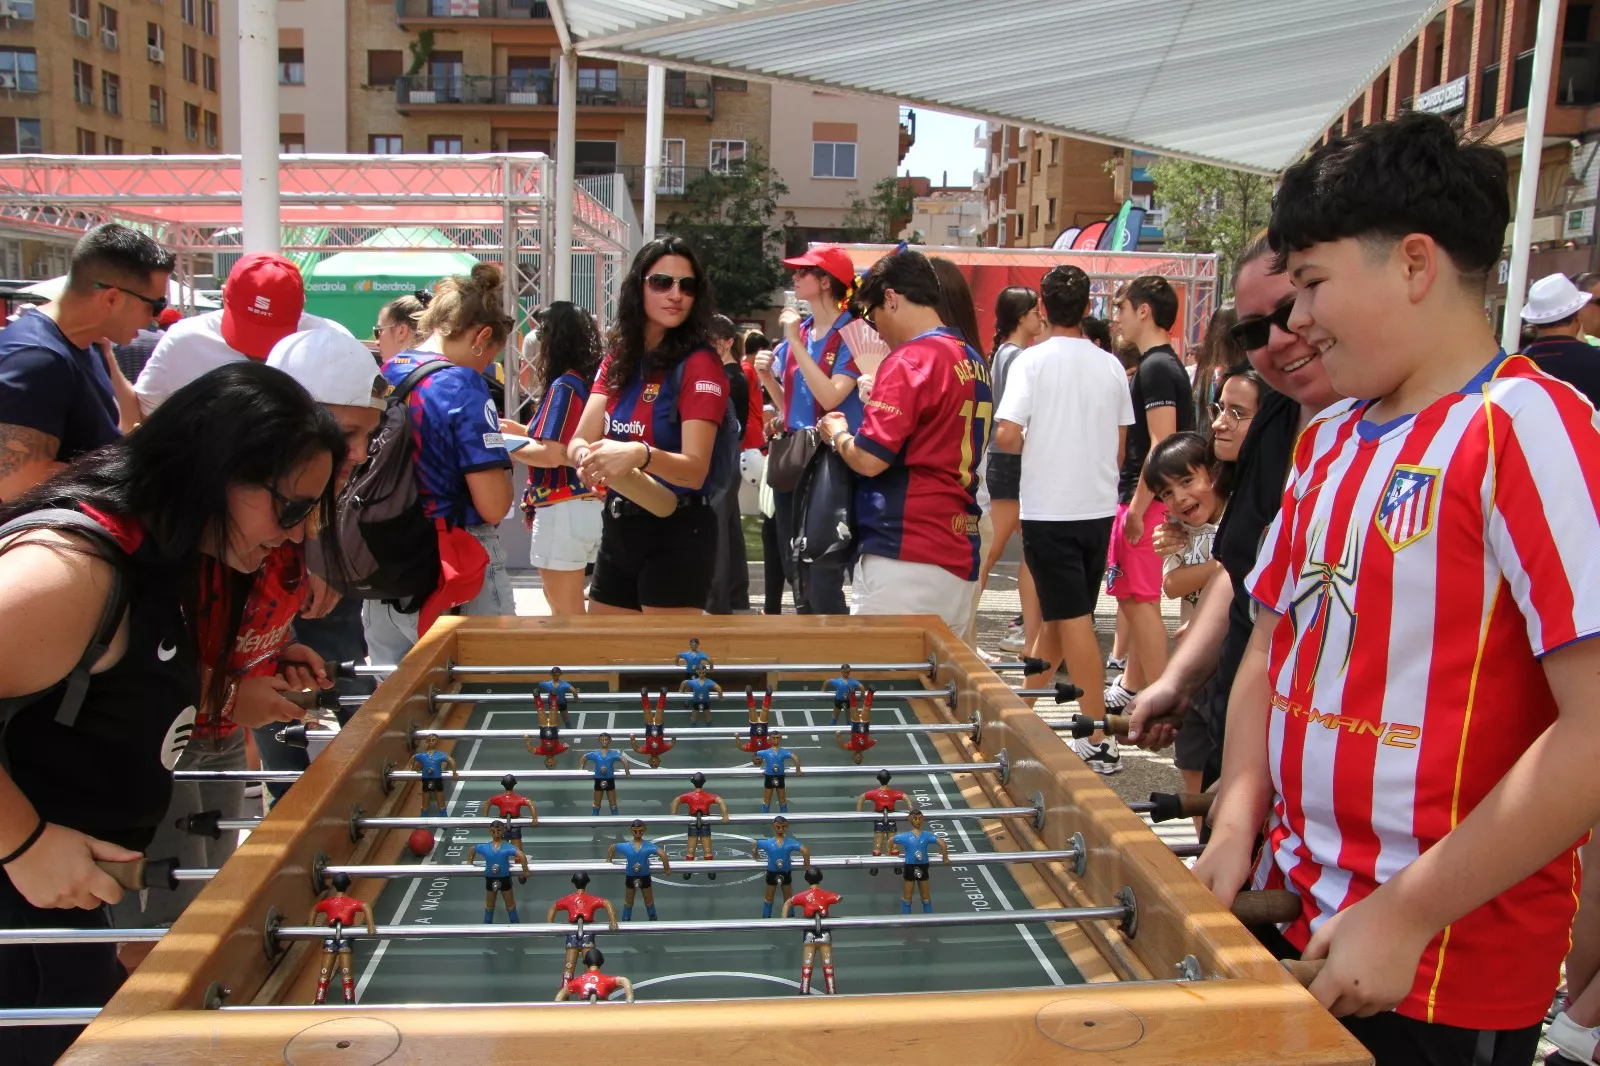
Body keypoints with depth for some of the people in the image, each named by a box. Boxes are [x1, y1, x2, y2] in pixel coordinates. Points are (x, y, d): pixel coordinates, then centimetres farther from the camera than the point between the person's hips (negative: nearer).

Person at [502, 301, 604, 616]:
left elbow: (552, 455, -20)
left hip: (564, 510, -9)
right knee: (569, 607, 18)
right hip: (589, 506, 9)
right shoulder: (588, 381, 11)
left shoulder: (563, 386, -13)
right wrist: (522, 429, 21)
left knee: (565, 614, 1)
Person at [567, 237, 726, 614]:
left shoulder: (699, 364, -13)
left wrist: (640, 454, -39)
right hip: (618, 527, 7)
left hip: (677, 534, -6)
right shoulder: (617, 358, 7)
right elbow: (580, 440, -1)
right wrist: (588, 457, -24)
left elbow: (695, 470, -20)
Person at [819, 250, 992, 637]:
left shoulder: (909, 360, -12)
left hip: (905, 558, -8)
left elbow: (870, 459, -16)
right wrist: (882, 400, 19)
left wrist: (837, 434, 4)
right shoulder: (974, 362, 13)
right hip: (959, 558, 9)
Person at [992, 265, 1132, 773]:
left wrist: (1030, 441, 4)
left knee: (1073, 619, -3)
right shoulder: (1110, 366, 5)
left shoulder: (1032, 361, -9)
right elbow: (1121, 446, 10)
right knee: (1059, 612, 15)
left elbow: (1005, 436, -18)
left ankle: (1098, 741, -1)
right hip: (1099, 506, 5)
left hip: (1049, 508, -5)